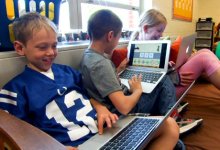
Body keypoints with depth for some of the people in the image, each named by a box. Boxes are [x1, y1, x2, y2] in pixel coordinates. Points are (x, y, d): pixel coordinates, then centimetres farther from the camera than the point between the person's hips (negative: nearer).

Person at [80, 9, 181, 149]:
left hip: (122, 101, 10)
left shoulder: (89, 55, 5)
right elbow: (124, 107, -28)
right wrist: (138, 91, -10)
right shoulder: (100, 63, -25)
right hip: (123, 115, -10)